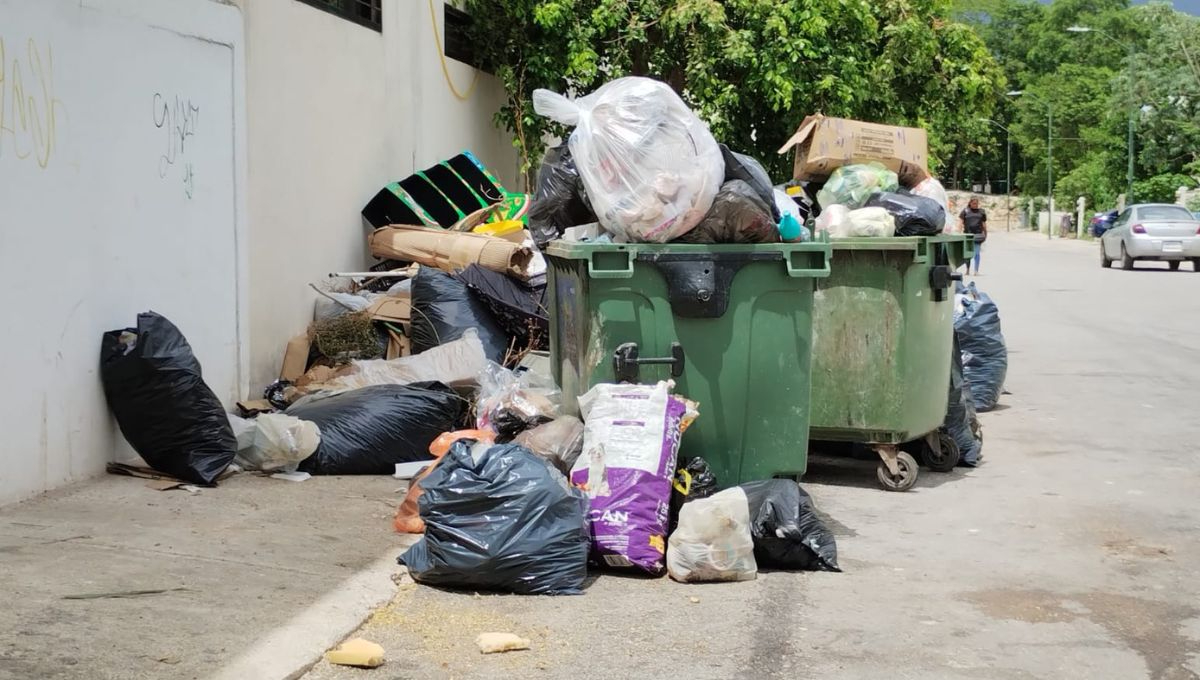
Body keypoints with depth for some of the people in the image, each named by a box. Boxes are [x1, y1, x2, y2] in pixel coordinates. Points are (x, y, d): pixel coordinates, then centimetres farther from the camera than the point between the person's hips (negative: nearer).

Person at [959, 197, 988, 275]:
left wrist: (985, 235, 17)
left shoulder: (981, 212, 9)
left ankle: (976, 270, -5)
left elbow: (984, 224, 15)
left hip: (978, 235, 0)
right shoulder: (965, 211, 4)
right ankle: (968, 269, 24)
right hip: (968, 234, 0)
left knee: (977, 253, -6)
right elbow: (960, 222, 1)